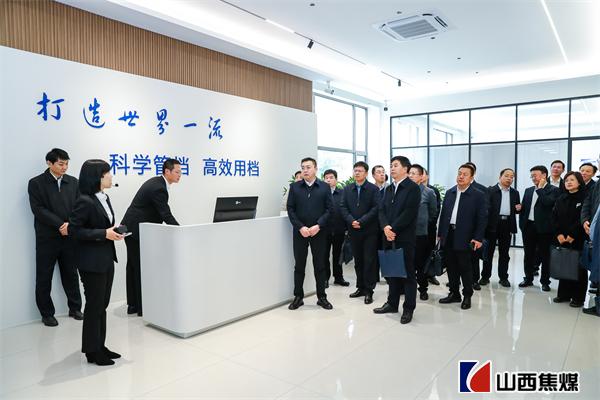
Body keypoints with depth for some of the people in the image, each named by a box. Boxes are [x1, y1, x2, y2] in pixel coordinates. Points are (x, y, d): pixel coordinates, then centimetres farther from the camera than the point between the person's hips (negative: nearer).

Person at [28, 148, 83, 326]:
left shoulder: (73, 182, 7)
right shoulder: (36, 183, -2)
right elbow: (38, 209, -11)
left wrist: (70, 224, -14)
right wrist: (60, 224, -19)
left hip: (69, 236, 3)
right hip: (47, 238, -3)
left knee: (71, 274, 12)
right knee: (44, 277, 7)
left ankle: (75, 308, 25)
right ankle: (47, 313, 20)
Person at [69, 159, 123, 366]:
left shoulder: (104, 198, 9)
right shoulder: (85, 201, -16)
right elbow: (74, 230, -18)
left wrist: (114, 232, 1)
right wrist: (104, 234, -21)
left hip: (107, 258, 8)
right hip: (92, 261, -8)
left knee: (102, 304, 15)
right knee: (94, 305, 3)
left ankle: (100, 346, 27)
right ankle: (92, 351, 17)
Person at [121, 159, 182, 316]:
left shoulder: (156, 182, 9)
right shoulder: (158, 188, -21)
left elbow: (163, 214, 14)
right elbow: (166, 215, -23)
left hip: (132, 228, 10)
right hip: (137, 230, -10)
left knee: (133, 266, 13)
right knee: (141, 268, -4)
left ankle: (133, 304, 21)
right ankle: (142, 307, 3)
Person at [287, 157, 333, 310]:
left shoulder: (325, 187, 3)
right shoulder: (294, 187, 4)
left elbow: (329, 209, -1)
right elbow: (290, 209, 0)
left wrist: (318, 226, -14)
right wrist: (301, 227, -12)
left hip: (318, 232, 0)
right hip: (299, 232, 1)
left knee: (320, 265, 7)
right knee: (299, 265, 7)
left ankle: (322, 297, 19)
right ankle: (298, 297, 18)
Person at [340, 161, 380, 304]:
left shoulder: (374, 189, -2)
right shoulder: (347, 189, 10)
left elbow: (376, 208, -11)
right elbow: (343, 207, 4)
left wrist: (361, 221, -18)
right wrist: (351, 221, -12)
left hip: (370, 231, -4)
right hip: (353, 231, 4)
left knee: (369, 260, 0)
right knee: (358, 260, 11)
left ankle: (369, 290, 8)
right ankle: (360, 287, 22)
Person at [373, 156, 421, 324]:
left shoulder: (413, 188, -7)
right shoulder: (388, 189, 15)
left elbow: (409, 212, -16)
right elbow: (381, 210, 7)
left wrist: (393, 228, -17)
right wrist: (385, 227, -11)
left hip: (405, 237, -6)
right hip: (389, 237, 7)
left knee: (408, 273, 2)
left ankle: (409, 308, 11)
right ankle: (392, 303, 24)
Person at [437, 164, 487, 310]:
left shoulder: (478, 195, -4)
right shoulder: (449, 192, 10)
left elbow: (482, 218, -7)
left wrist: (478, 238, -13)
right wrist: (440, 233, 9)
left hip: (464, 238, -5)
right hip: (448, 236, 5)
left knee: (465, 269, 5)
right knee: (451, 267, 12)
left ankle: (467, 296, 19)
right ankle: (454, 293, 25)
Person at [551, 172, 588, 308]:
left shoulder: (584, 198, -5)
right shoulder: (561, 199, 11)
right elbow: (554, 217, 6)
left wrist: (572, 235, -14)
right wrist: (559, 234, -6)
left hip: (578, 239, -4)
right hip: (562, 239, 5)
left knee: (578, 268, 2)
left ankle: (578, 297, 11)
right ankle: (564, 294, 18)